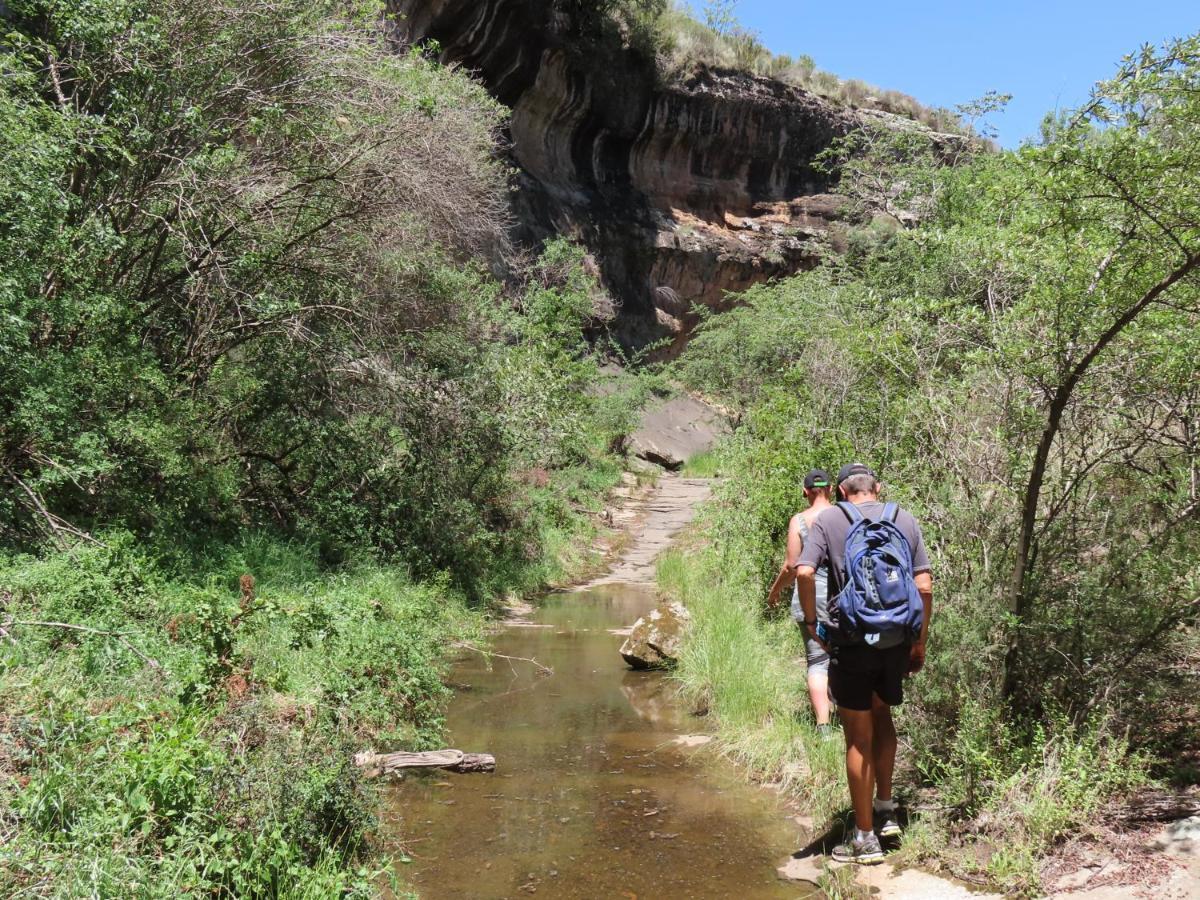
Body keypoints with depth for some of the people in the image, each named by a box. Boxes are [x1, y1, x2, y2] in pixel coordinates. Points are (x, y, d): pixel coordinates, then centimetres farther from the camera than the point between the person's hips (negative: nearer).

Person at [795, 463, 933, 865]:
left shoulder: (829, 520, -2)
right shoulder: (906, 521, 6)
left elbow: (804, 572, -17)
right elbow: (925, 586, 2)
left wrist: (812, 621, -3)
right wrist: (920, 643, 10)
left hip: (851, 641, -3)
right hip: (897, 641, 3)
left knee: (859, 737, 7)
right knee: (882, 716, 27)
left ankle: (865, 838, 14)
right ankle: (885, 810, 29)